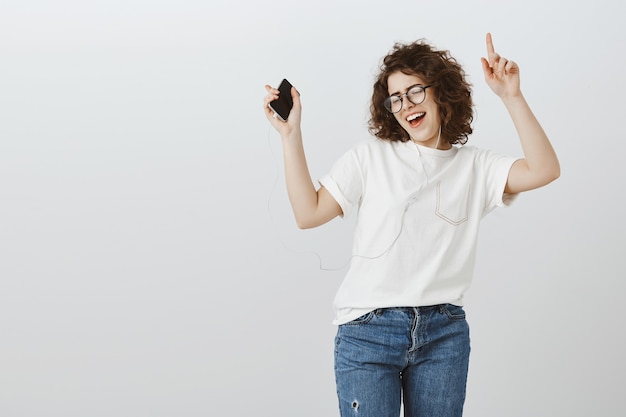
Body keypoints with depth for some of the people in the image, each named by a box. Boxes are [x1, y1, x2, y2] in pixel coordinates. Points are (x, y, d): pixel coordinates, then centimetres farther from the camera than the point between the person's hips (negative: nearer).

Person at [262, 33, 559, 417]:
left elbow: (543, 170, -7)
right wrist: (291, 134, -4)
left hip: (445, 333, 2)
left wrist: (511, 97, -11)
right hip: (368, 330, -2)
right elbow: (309, 212, -1)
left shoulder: (475, 166, 9)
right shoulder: (370, 157, 6)